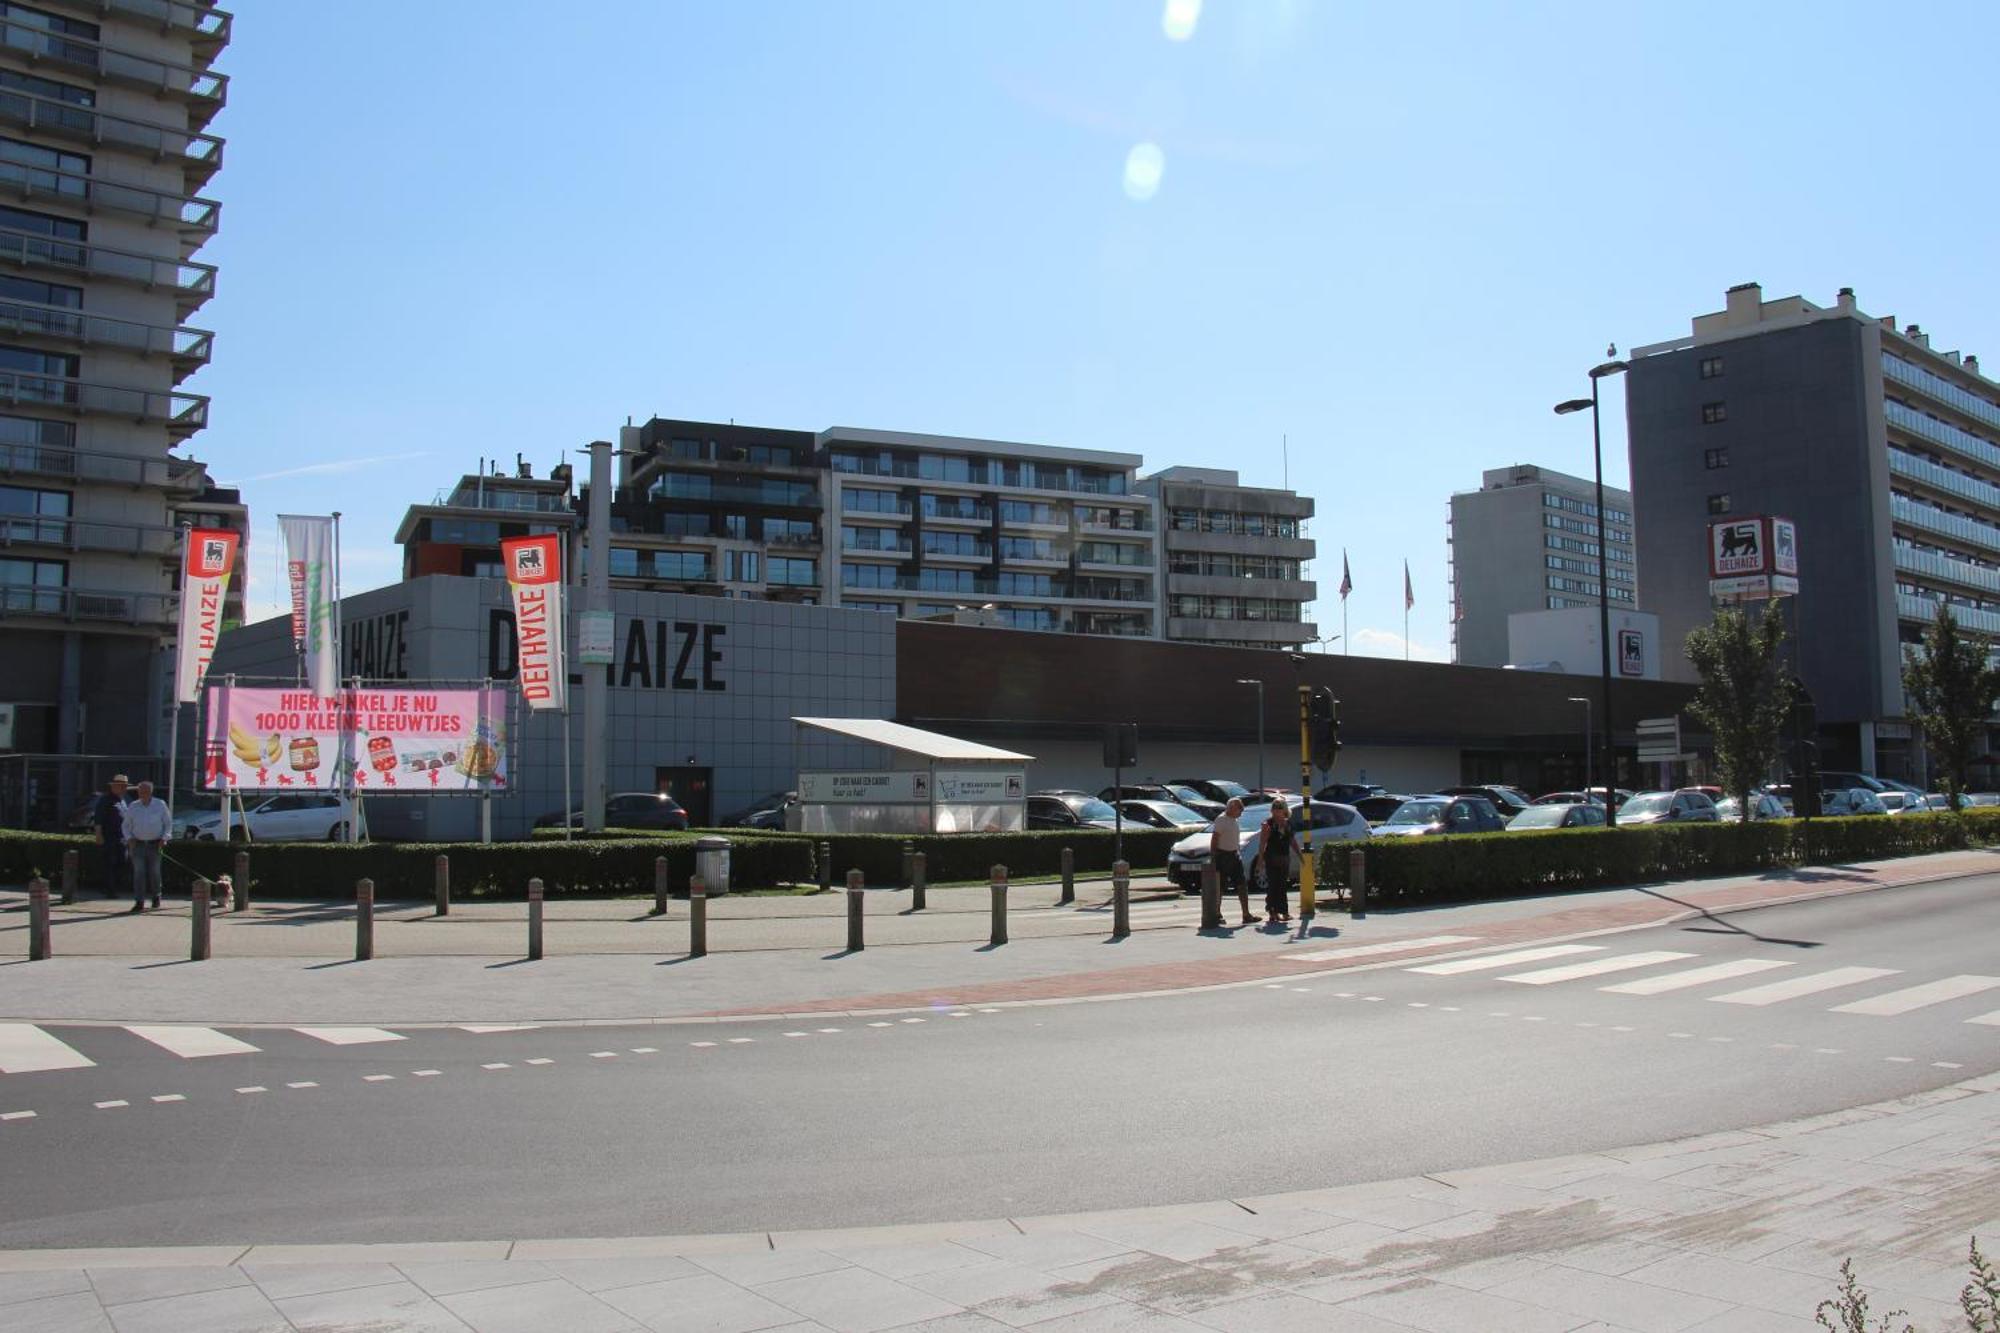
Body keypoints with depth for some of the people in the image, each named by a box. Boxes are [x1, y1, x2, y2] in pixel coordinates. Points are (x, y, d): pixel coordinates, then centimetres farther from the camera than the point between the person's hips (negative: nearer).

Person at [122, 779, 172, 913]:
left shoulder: (160, 805, 3)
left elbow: (168, 823, 7)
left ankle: (156, 896, 26)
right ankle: (139, 902, -6)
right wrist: (129, 838, -4)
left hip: (155, 845, -1)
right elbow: (126, 825, 13)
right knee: (139, 872, -6)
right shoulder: (133, 807, 6)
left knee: (154, 872, 4)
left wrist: (164, 838, -5)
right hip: (138, 844, 1)